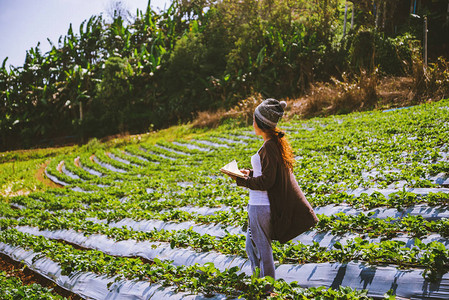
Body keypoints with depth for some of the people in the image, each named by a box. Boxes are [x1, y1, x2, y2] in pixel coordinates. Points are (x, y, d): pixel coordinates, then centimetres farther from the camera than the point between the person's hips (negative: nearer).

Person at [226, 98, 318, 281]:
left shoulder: (269, 147, -21)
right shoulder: (277, 142, 8)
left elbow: (266, 182, -22)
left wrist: (241, 181, -13)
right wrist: (251, 173, 12)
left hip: (261, 206, -10)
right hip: (260, 205, 10)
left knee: (263, 249, 4)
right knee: (251, 247, 21)